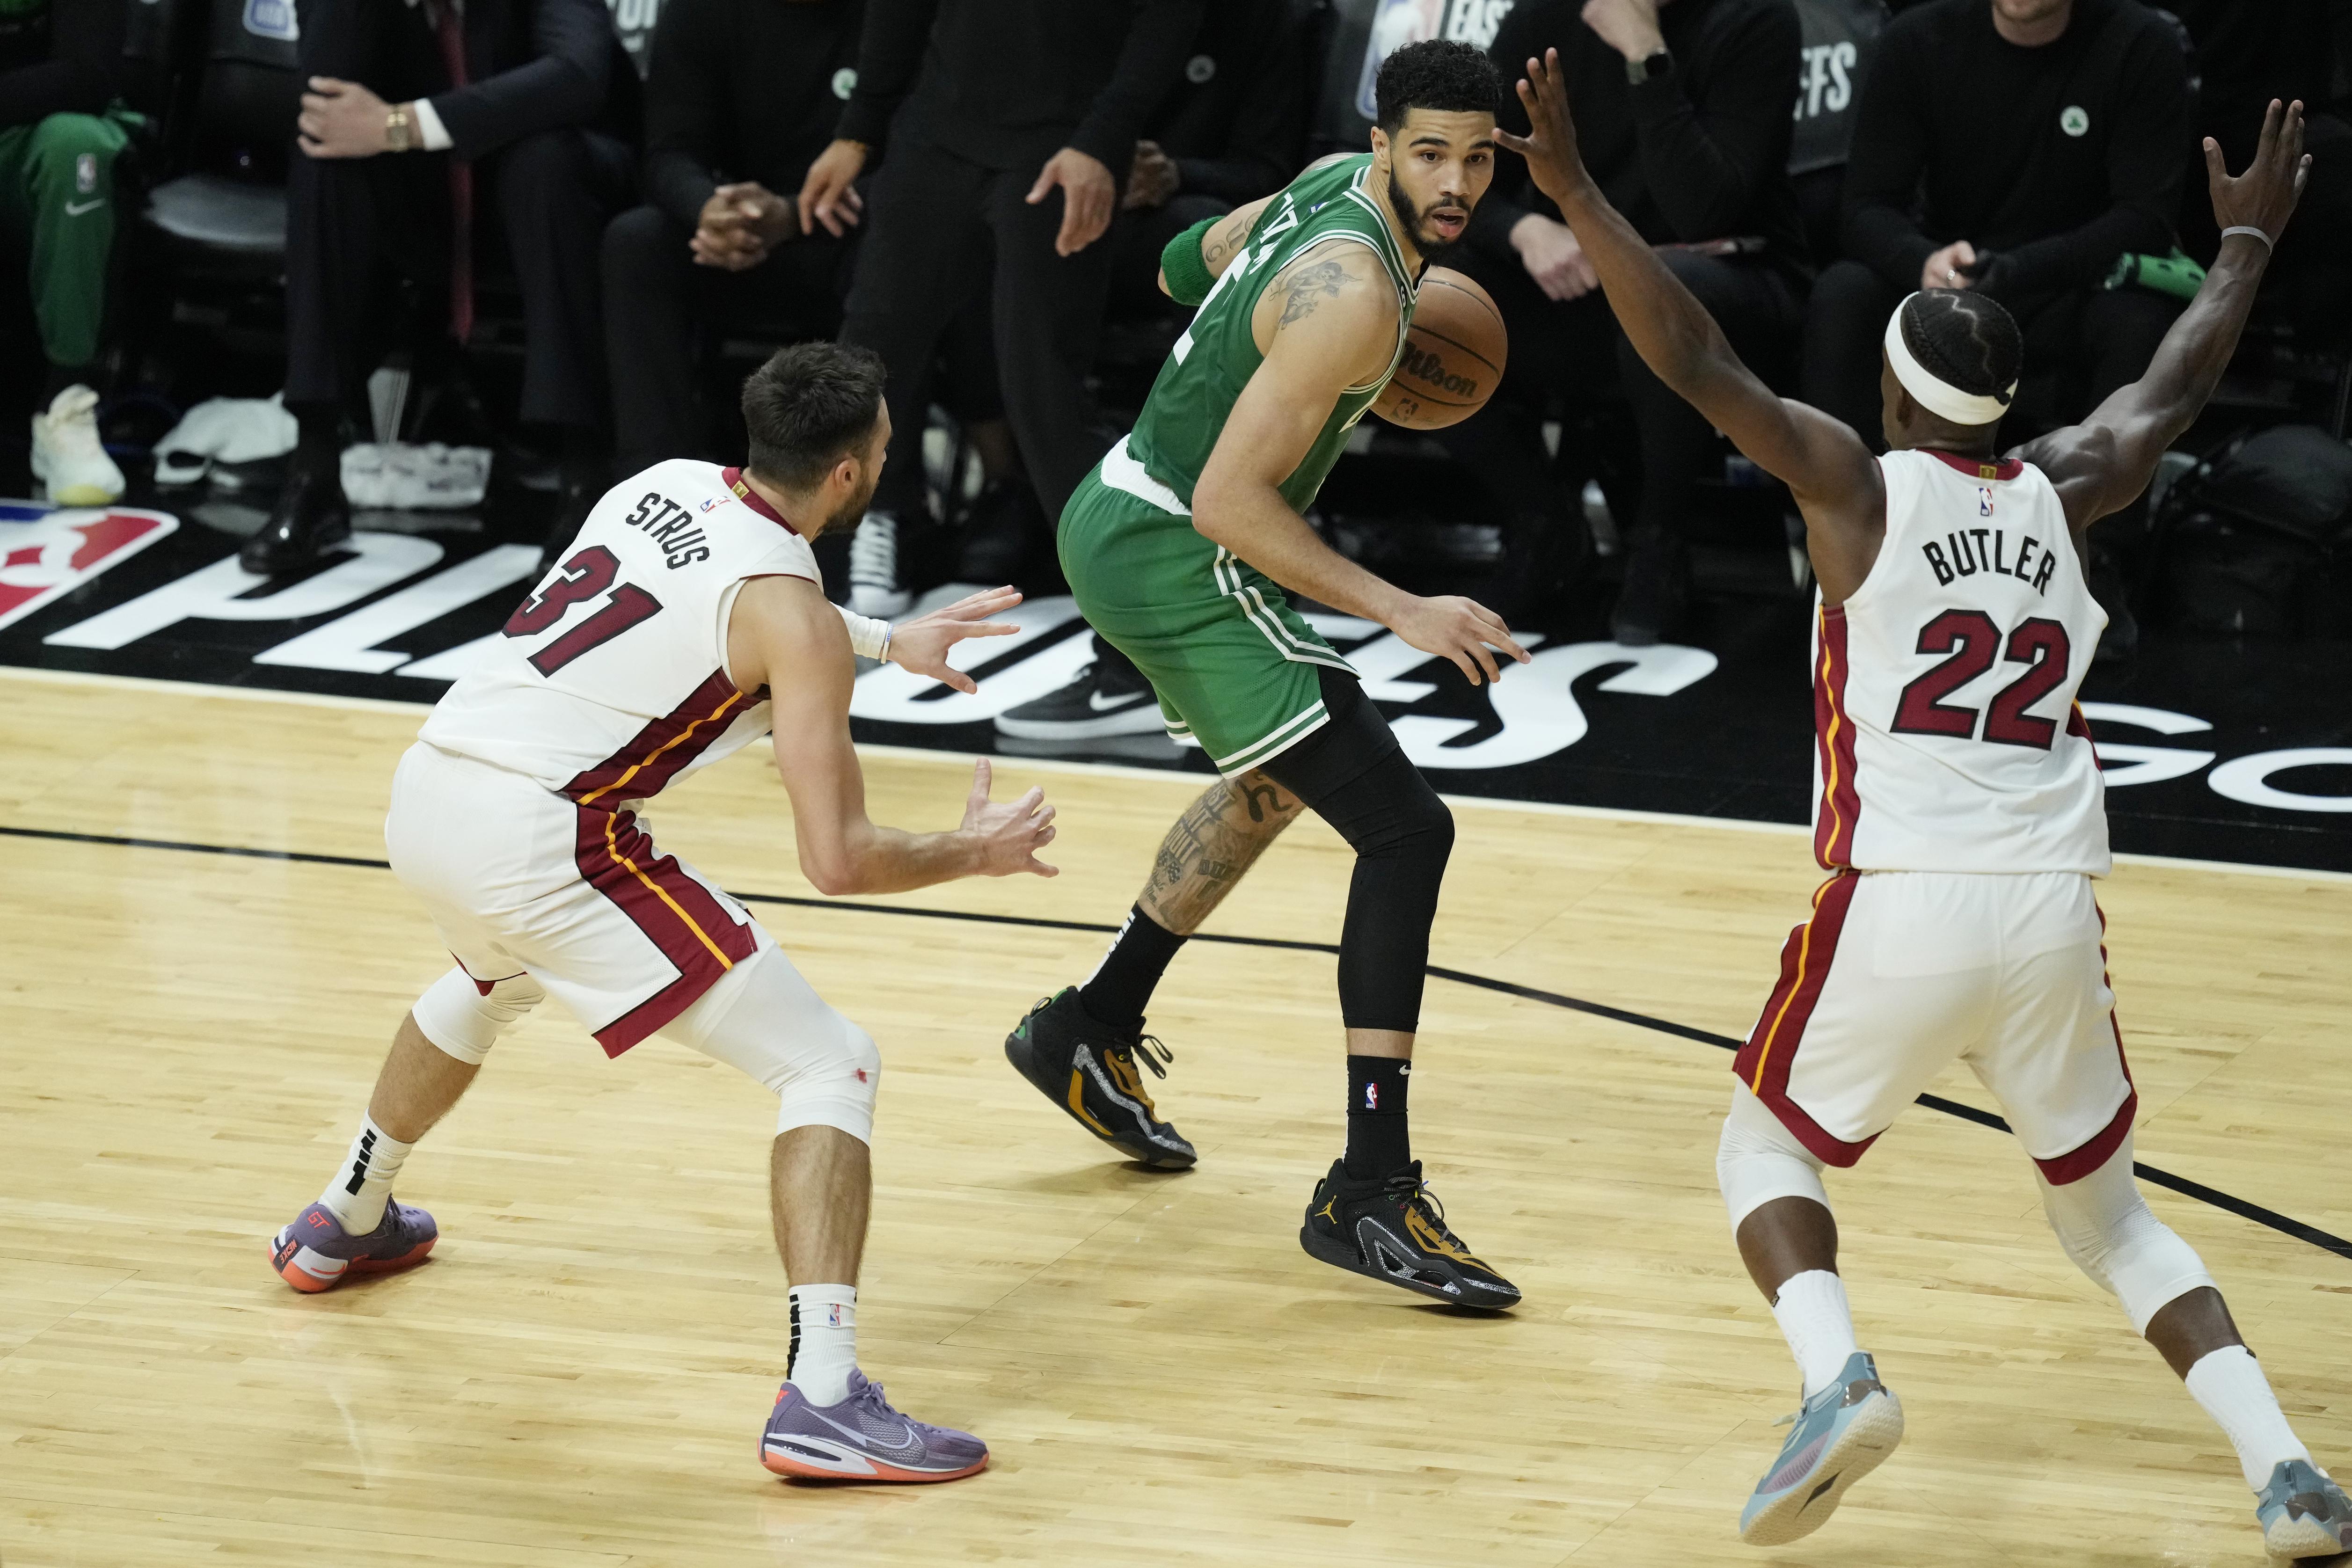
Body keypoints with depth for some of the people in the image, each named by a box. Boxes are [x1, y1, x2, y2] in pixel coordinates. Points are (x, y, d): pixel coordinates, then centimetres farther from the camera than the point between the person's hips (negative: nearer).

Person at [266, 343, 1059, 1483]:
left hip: (424, 791, 8)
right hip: (541, 842, -8)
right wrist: (972, 855, 8)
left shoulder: (667, 484, 15)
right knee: (829, 1066, -3)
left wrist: (893, 643, 45)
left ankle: (344, 1223, 59)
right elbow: (838, 859, -10)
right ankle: (821, 1401, -17)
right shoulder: (796, 616, -7)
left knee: (494, 982, 43)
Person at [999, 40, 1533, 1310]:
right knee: (1405, 829, -15)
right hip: (1176, 562, -11)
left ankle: (1092, 1031, 47)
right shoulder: (1354, 295, -26)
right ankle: (1371, 1191, -17)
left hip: (1118, 523, 11)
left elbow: (1190, 263, 21)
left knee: (1284, 776, 33)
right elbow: (1230, 502, -27)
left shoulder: (1336, 184, 2)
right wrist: (1403, 615, -26)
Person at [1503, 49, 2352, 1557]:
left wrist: (1579, 194, -4)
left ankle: (1839, 1376, -12)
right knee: (2106, 1207, 21)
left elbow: (1699, 361, -7)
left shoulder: (1857, 481, 2)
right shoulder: (2063, 490, 13)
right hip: (2056, 911, 4)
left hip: (1901, 905, -4)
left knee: (1770, 1148, 19)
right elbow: (2178, 383, 31)